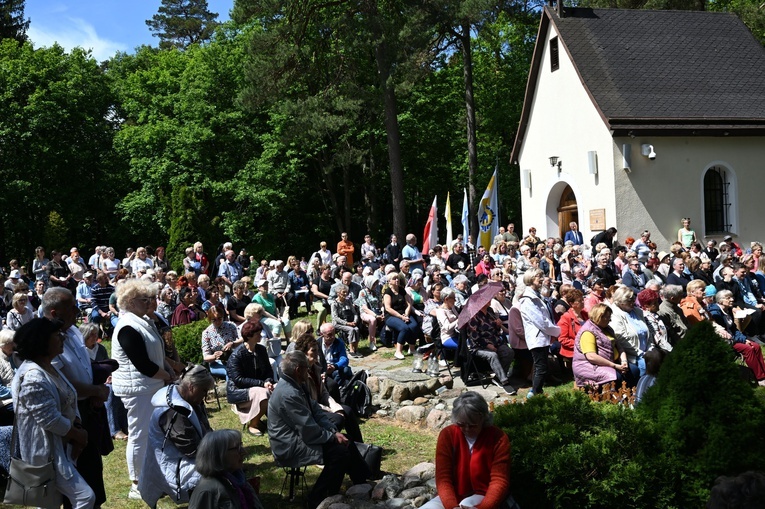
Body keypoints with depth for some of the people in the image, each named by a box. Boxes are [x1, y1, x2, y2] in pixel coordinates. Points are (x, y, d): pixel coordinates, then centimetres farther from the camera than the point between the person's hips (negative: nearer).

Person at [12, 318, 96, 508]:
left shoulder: (50, 368, 9)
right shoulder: (33, 376, -23)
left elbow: (67, 405, 14)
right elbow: (50, 419, -25)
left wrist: (78, 428, -3)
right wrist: (78, 435, -12)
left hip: (59, 447, 10)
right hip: (46, 451, -10)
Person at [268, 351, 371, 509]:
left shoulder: (294, 386, 5)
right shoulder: (289, 394, -28)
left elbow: (316, 411, 8)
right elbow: (310, 432, -26)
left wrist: (334, 431, -5)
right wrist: (333, 436, -11)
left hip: (298, 437, 10)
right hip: (290, 449, -10)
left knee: (346, 442, 6)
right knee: (340, 451, -16)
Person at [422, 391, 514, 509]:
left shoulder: (498, 438, -13)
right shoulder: (447, 435, -8)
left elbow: (499, 480, -16)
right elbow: (443, 478, -11)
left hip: (486, 498, -3)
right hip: (455, 497, 3)